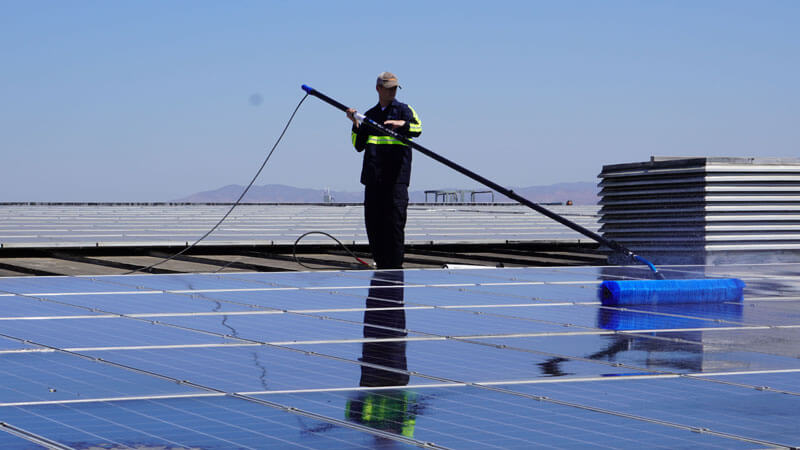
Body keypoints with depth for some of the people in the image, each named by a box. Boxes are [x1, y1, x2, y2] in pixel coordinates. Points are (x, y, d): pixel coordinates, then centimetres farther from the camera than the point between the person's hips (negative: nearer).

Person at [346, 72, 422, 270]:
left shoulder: (404, 110, 6)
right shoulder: (369, 115, 19)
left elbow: (417, 129, -14)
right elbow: (359, 146, 16)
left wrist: (402, 124, -34)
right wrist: (356, 125, 1)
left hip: (396, 177, -5)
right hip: (373, 177, 5)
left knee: (395, 221, -10)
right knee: (372, 223, 4)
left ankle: (395, 267, -7)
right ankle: (381, 265, 12)